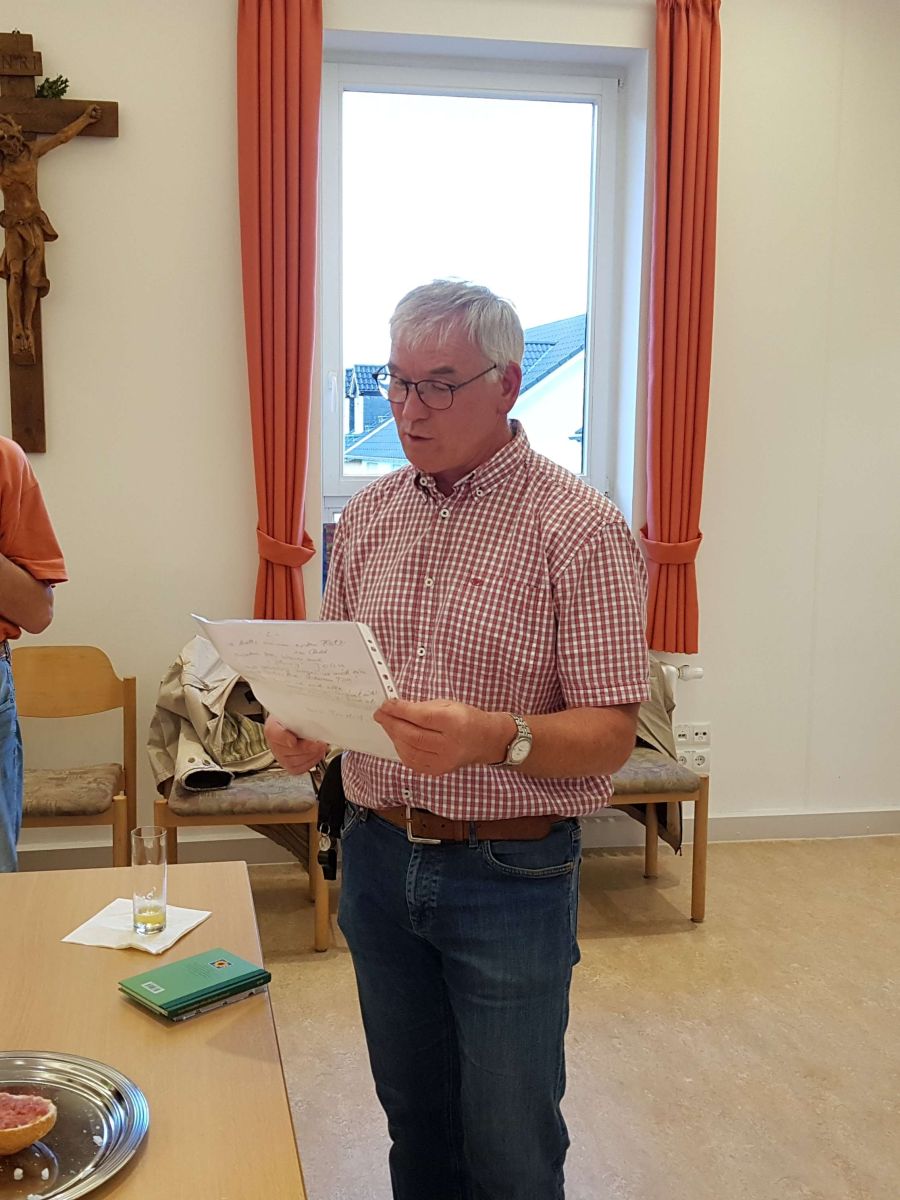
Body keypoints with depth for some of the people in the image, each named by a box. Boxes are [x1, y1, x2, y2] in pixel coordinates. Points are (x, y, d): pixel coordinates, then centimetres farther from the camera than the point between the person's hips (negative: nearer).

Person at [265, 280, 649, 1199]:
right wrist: (299, 724, -9)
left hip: (511, 872, -4)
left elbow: (609, 734, -15)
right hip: (376, 854, 5)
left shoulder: (579, 529, -13)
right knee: (414, 1121, 21)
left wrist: (495, 737, -33)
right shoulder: (368, 515, 4)